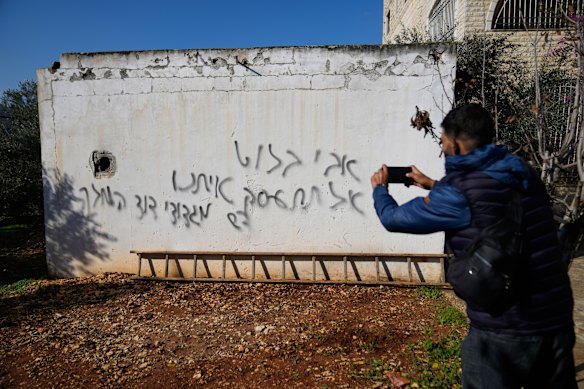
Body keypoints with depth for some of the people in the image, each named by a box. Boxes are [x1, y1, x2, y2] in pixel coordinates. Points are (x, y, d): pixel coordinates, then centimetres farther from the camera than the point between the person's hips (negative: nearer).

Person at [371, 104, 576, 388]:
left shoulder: (458, 192, -17)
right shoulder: (523, 173, 4)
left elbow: (393, 218, -4)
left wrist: (379, 187, 16)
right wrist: (434, 186, 31)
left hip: (503, 329, -7)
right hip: (558, 317, 7)